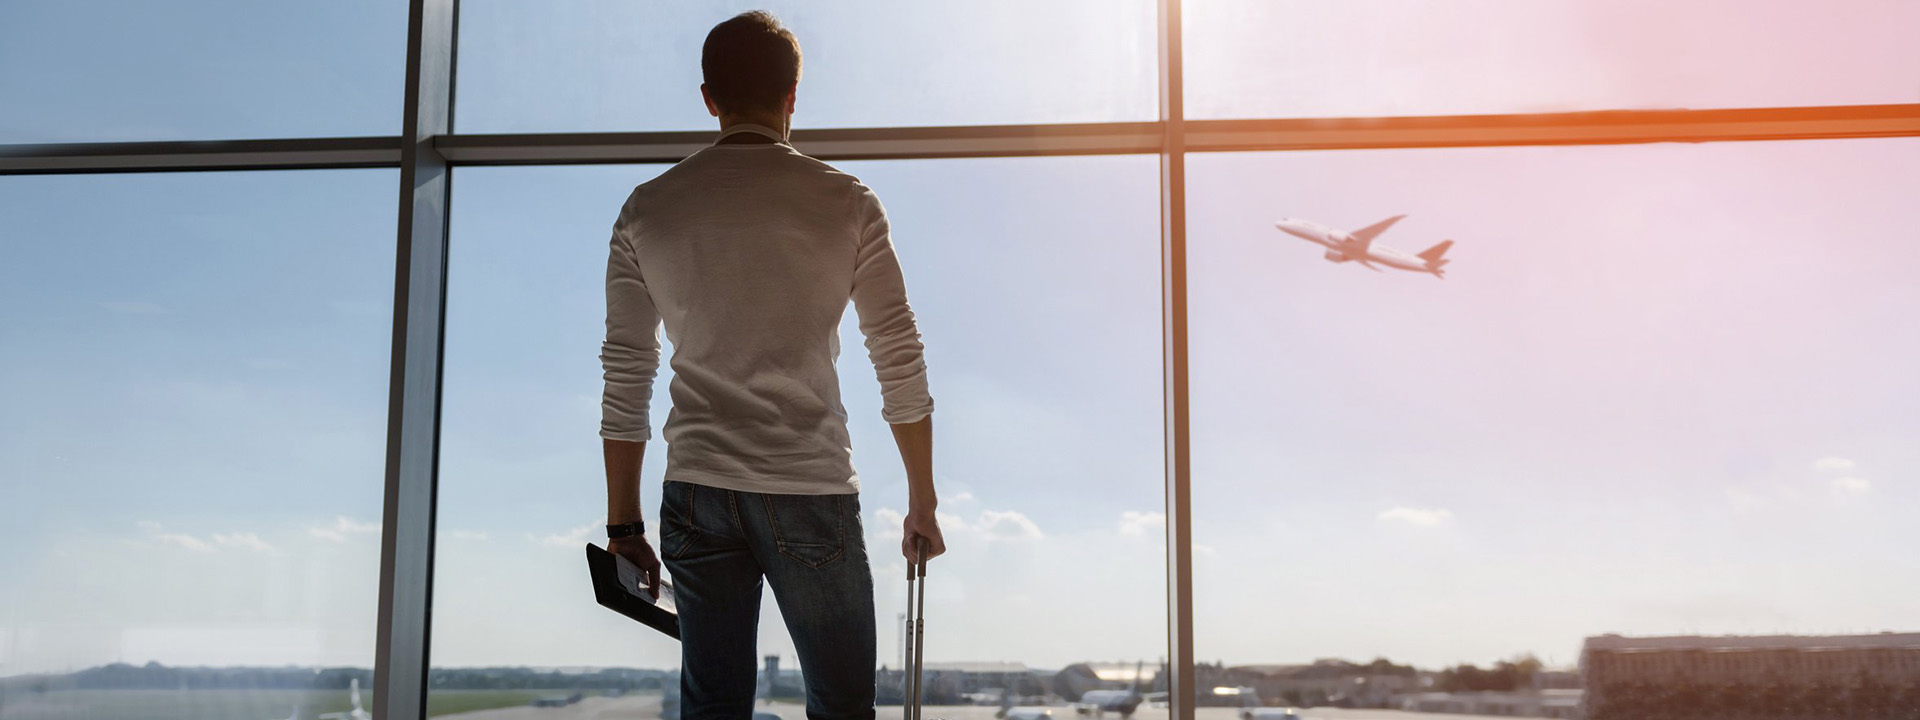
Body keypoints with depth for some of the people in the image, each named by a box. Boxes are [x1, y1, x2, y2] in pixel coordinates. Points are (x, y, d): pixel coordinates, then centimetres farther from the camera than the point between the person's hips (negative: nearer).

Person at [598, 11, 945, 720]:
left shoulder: (646, 210, 6)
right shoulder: (846, 203, 0)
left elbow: (624, 383, 7)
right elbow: (902, 367, 1)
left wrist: (624, 525, 13)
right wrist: (923, 503, 10)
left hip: (696, 495, 3)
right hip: (811, 491, -2)